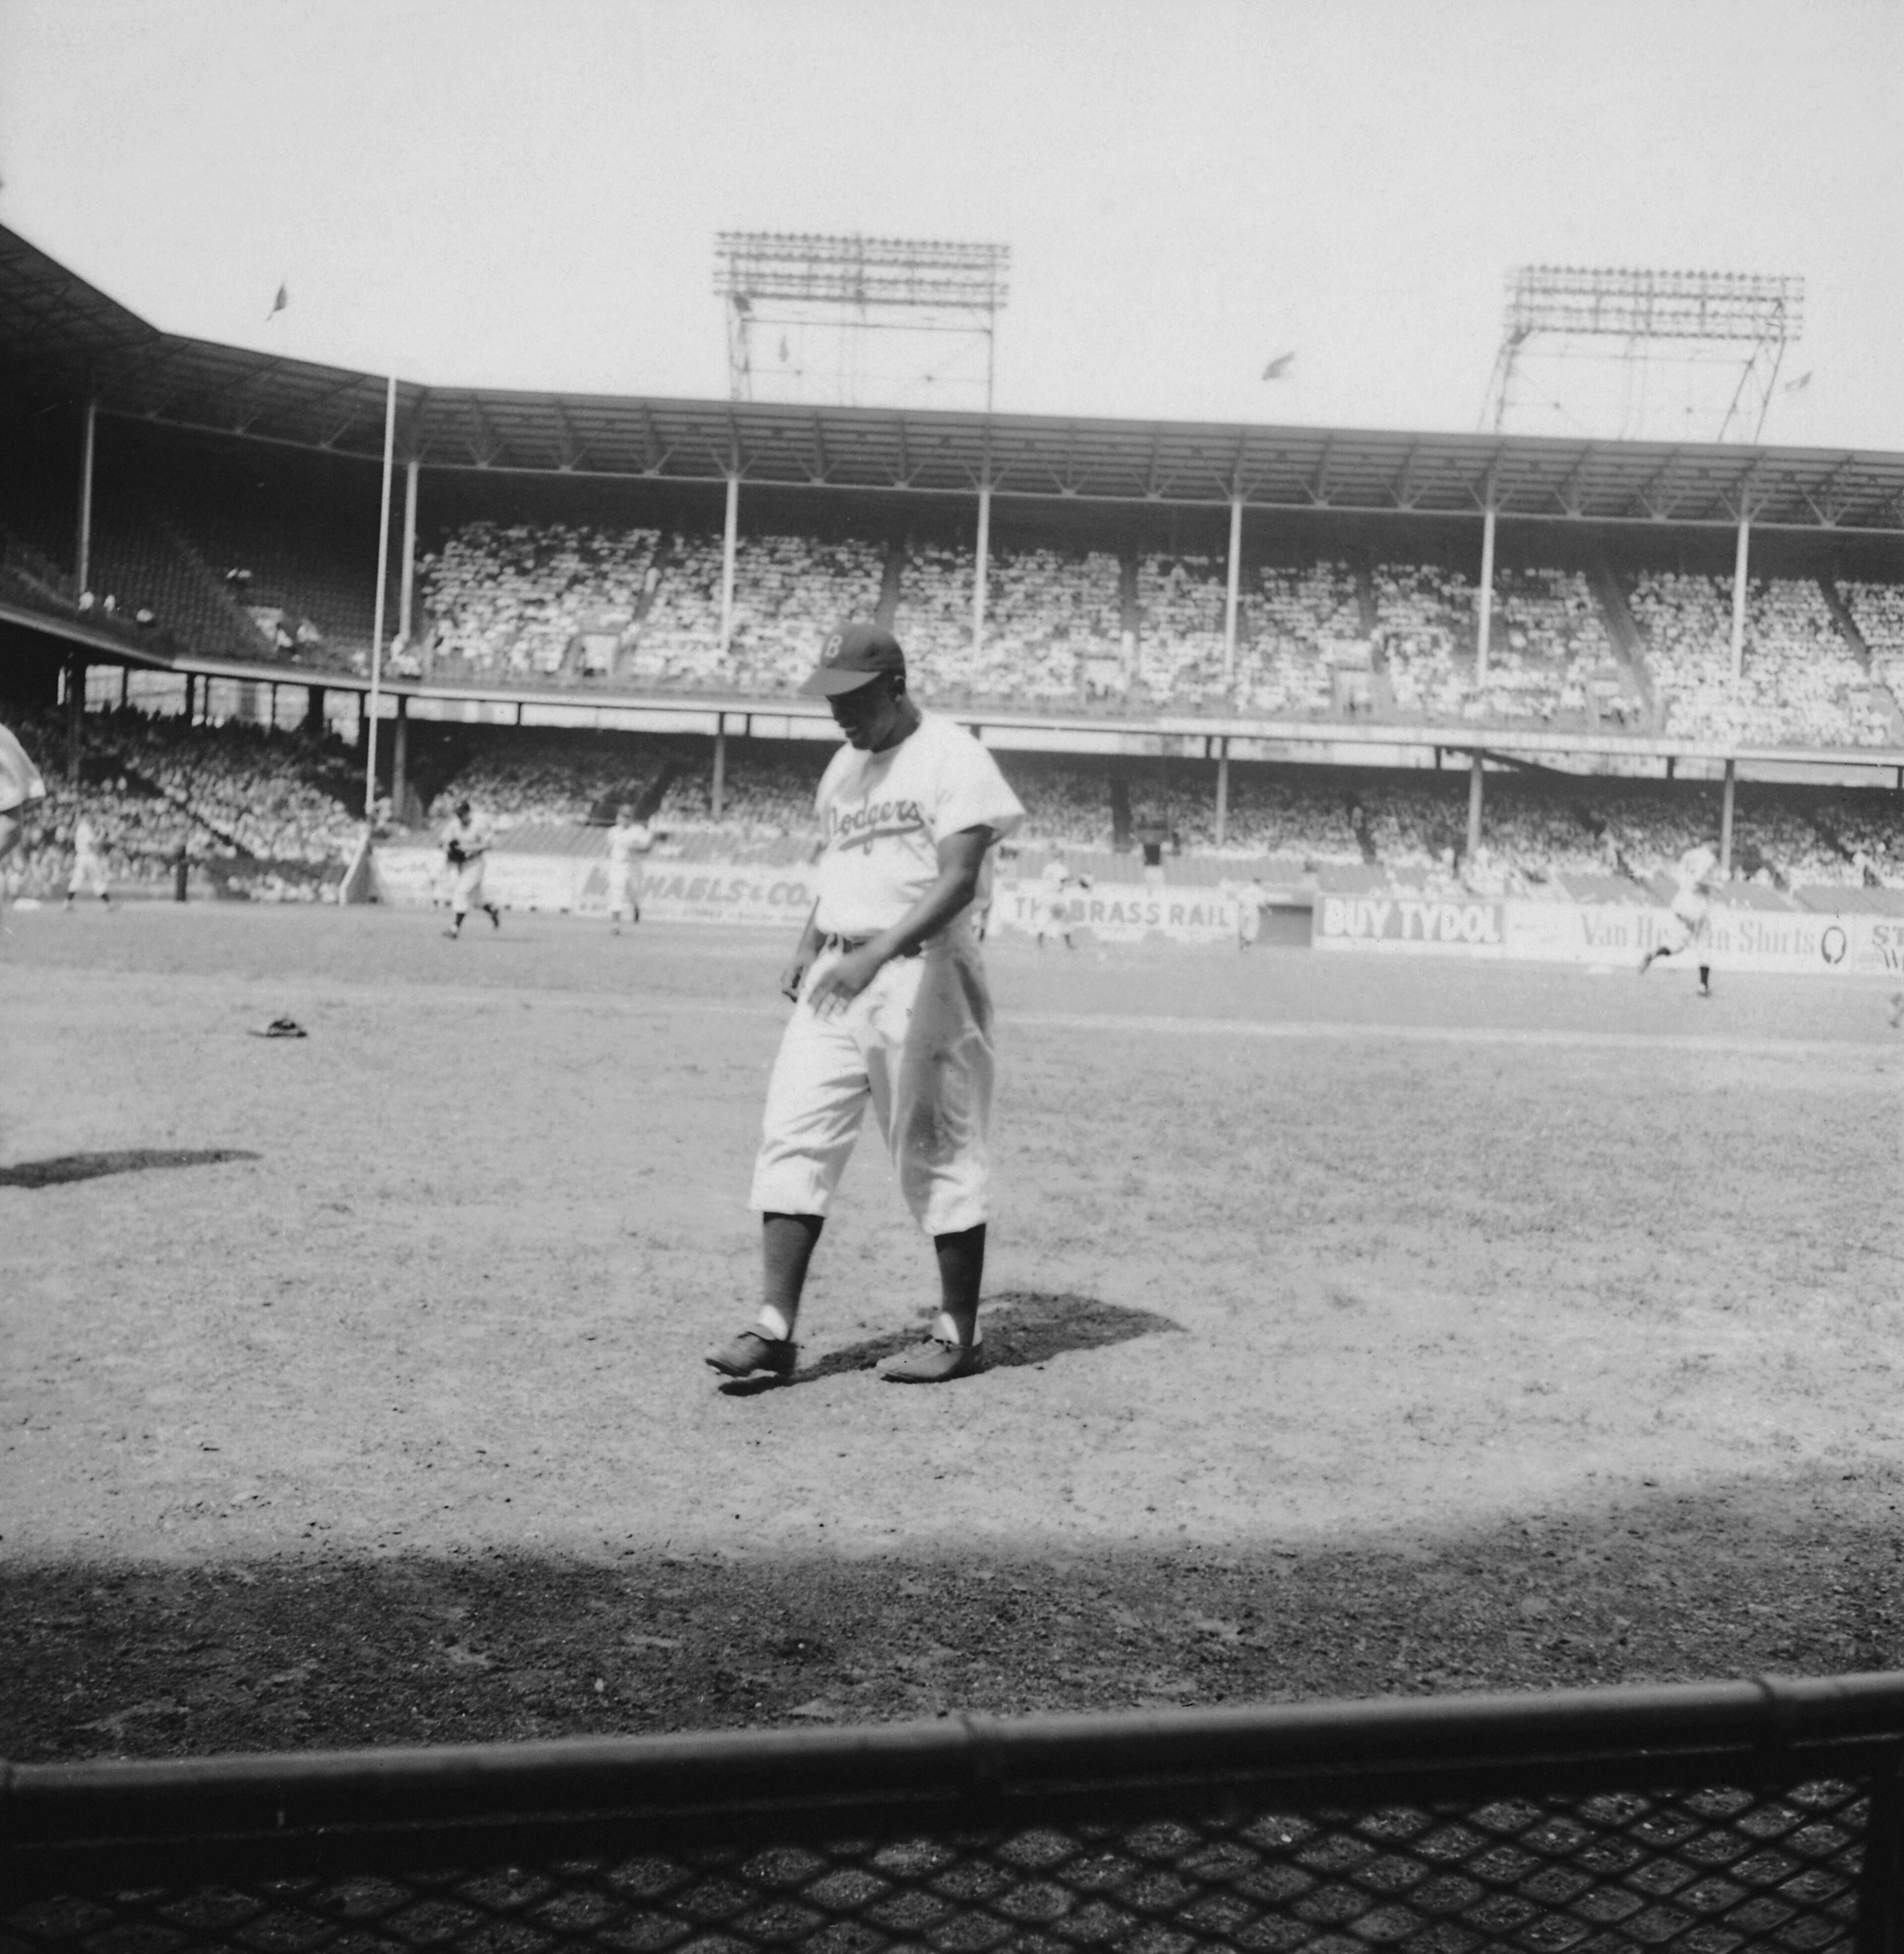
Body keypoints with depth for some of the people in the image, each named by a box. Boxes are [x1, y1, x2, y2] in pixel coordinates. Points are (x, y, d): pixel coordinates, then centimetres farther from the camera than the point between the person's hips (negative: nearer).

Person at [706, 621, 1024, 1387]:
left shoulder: (953, 757, -8)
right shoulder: (843, 767, 17)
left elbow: (958, 880, -18)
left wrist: (876, 954, -29)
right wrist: (807, 946, 8)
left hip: (919, 972, -7)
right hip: (837, 975, 7)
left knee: (938, 1153, 1)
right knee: (794, 1139, -1)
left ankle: (960, 1333, 13)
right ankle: (775, 1328, 0)